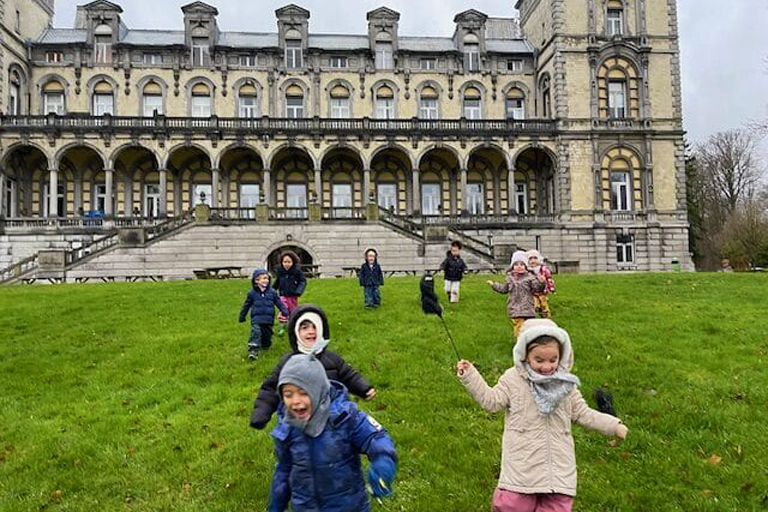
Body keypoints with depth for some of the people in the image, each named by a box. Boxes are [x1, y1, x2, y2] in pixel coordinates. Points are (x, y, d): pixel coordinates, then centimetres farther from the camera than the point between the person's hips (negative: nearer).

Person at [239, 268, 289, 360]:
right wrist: (242, 317, 17)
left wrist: (285, 313, 1)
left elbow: (279, 303, 9)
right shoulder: (252, 293, 0)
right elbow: (246, 305, 10)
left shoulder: (272, 292, 3)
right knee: (255, 332, -22)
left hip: (268, 320, 3)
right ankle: (253, 350, -25)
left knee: (267, 335, 11)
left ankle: (265, 346, 37)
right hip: (256, 319, -2)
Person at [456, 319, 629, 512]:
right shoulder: (513, 379, -4)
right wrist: (469, 376, -13)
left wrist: (613, 425, 10)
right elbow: (491, 401, -6)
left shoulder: (566, 384, 6)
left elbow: (583, 413, 14)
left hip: (558, 465, 3)